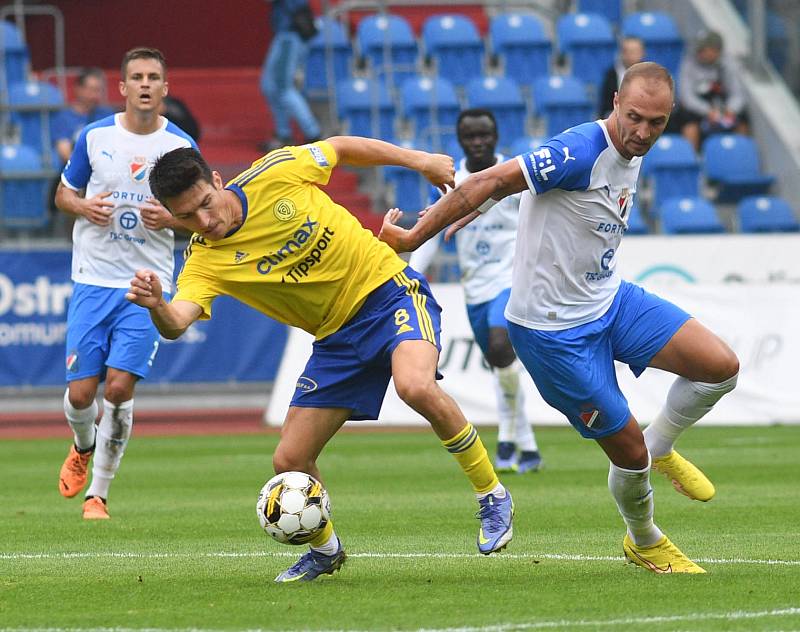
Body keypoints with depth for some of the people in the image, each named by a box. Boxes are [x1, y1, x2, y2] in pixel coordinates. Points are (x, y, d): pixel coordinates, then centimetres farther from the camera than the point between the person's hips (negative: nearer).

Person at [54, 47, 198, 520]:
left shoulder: (181, 146, 1)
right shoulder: (94, 137, 2)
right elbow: (63, 194, 13)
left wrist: (170, 218, -13)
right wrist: (84, 206, -10)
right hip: (93, 281, 1)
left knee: (120, 387, -12)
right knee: (80, 392, -2)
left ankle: (98, 493, 3)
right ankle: (83, 448, 34)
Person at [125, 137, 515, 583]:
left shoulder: (274, 174, -15)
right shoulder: (204, 263, -12)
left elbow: (341, 147, 4)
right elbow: (176, 324, -31)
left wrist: (419, 160, 7)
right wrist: (156, 306, -53)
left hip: (389, 287, -4)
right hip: (337, 337, 4)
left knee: (416, 386, -34)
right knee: (290, 462, -2)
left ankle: (493, 498, -13)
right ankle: (325, 550, 30)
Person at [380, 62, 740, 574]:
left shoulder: (631, 153, 1)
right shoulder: (581, 152, -28)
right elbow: (494, 181, -26)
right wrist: (414, 238, -20)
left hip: (610, 300, 8)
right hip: (556, 329, -8)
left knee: (721, 366, -7)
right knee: (628, 452, -2)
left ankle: (660, 448, 21)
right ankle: (644, 543, 28)